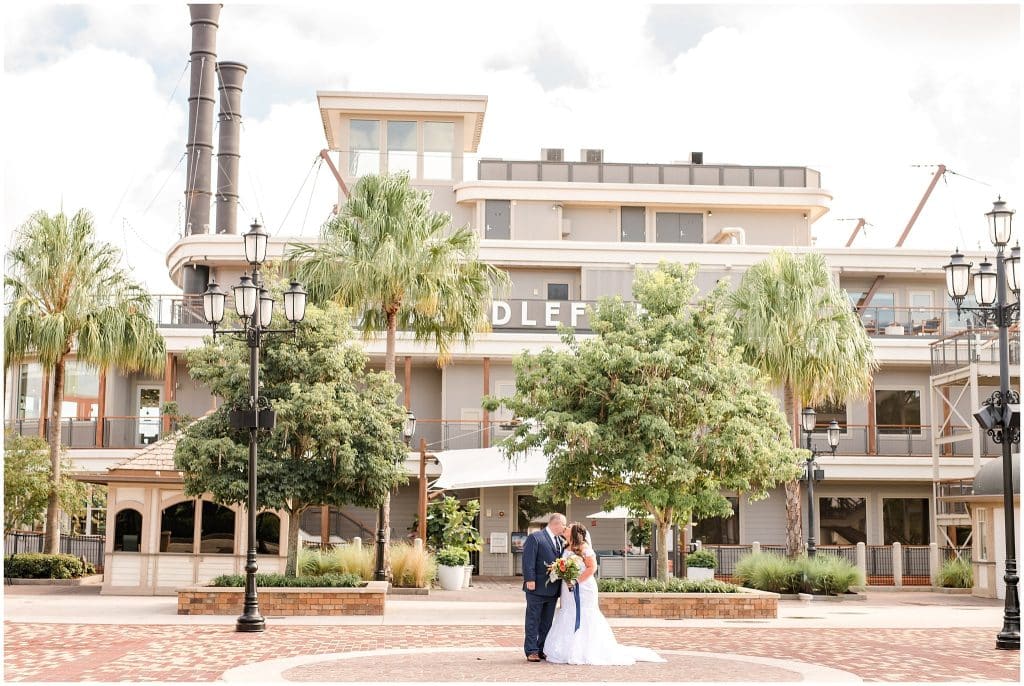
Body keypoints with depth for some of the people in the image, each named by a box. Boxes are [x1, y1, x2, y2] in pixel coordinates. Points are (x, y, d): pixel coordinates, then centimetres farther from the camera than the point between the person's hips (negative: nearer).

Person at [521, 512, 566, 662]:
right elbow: (528, 560, -13)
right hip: (537, 588, -7)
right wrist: (530, 580, -20)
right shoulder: (535, 538, -7)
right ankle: (531, 651, 4)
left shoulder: (561, 542, 16)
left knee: (547, 622, 12)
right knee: (533, 621, 0)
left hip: (553, 589, 7)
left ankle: (543, 650, 19)